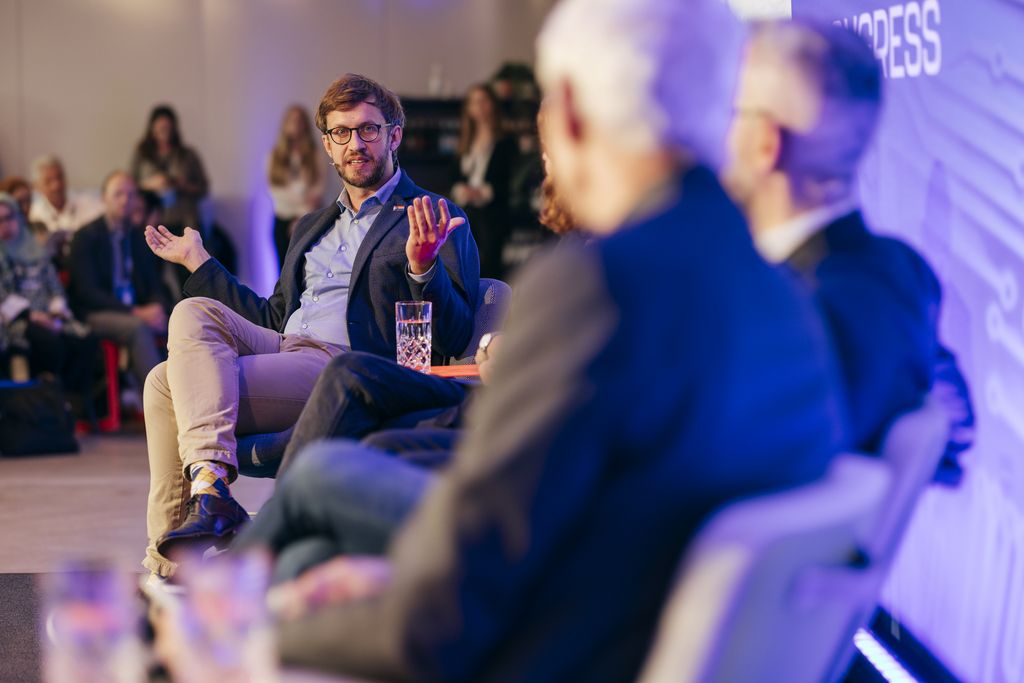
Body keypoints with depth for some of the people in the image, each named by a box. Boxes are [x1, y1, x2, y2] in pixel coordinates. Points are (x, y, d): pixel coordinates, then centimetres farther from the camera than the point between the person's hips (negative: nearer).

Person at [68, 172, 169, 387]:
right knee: (138, 328, -36)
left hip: (139, 314, 5)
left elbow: (155, 285, 17)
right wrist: (135, 312, -18)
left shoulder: (139, 238, 18)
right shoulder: (86, 237, 0)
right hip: (96, 314, -5)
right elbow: (87, 291, -9)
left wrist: (157, 308, -10)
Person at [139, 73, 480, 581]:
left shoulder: (436, 220, 5)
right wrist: (198, 261, 31)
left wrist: (423, 267, -24)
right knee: (194, 311, -22)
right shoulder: (311, 227, 29)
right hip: (282, 350, 7)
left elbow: (454, 338, -5)